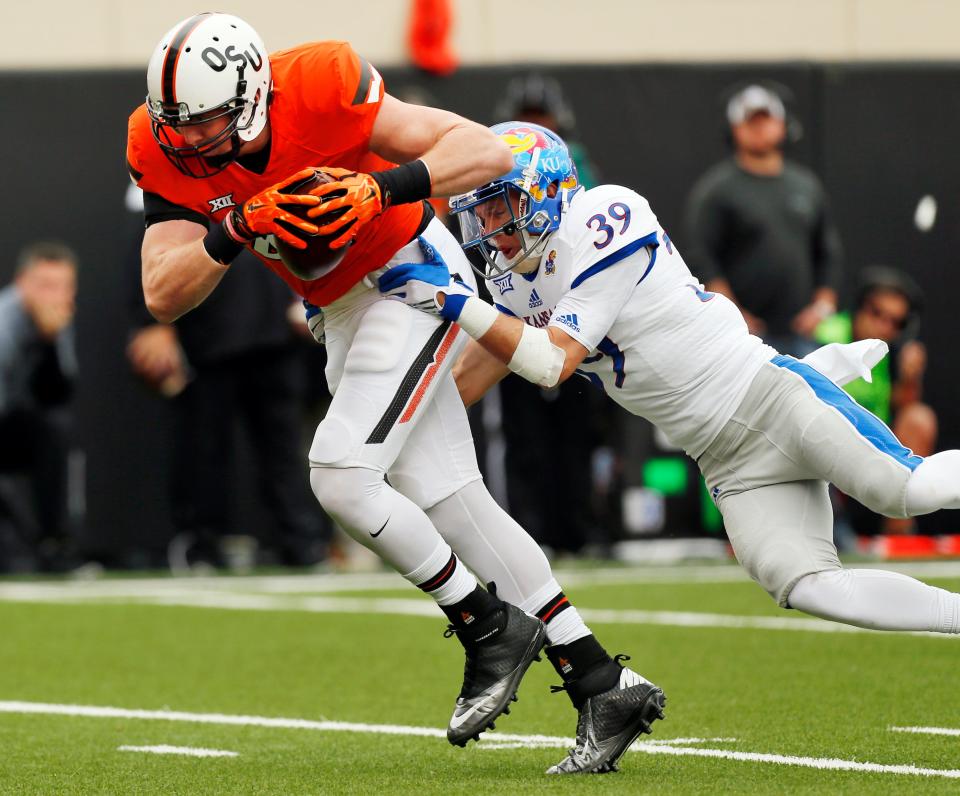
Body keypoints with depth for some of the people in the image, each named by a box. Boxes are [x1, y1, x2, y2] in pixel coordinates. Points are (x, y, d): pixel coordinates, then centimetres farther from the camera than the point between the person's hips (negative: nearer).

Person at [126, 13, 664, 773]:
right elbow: (164, 296, -19)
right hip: (344, 311, 7)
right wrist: (238, 229, -35)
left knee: (341, 474, -19)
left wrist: (382, 187, -41)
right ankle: (604, 686, 13)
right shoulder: (165, 149, -13)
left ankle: (492, 627, 1)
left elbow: (487, 152, -27)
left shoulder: (319, 91, -29)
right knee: (450, 503, 7)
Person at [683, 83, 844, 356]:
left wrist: (823, 304, 5)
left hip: (799, 331, 5)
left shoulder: (807, 185, 15)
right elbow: (701, 257, -8)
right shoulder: (715, 189, -1)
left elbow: (829, 253, 18)